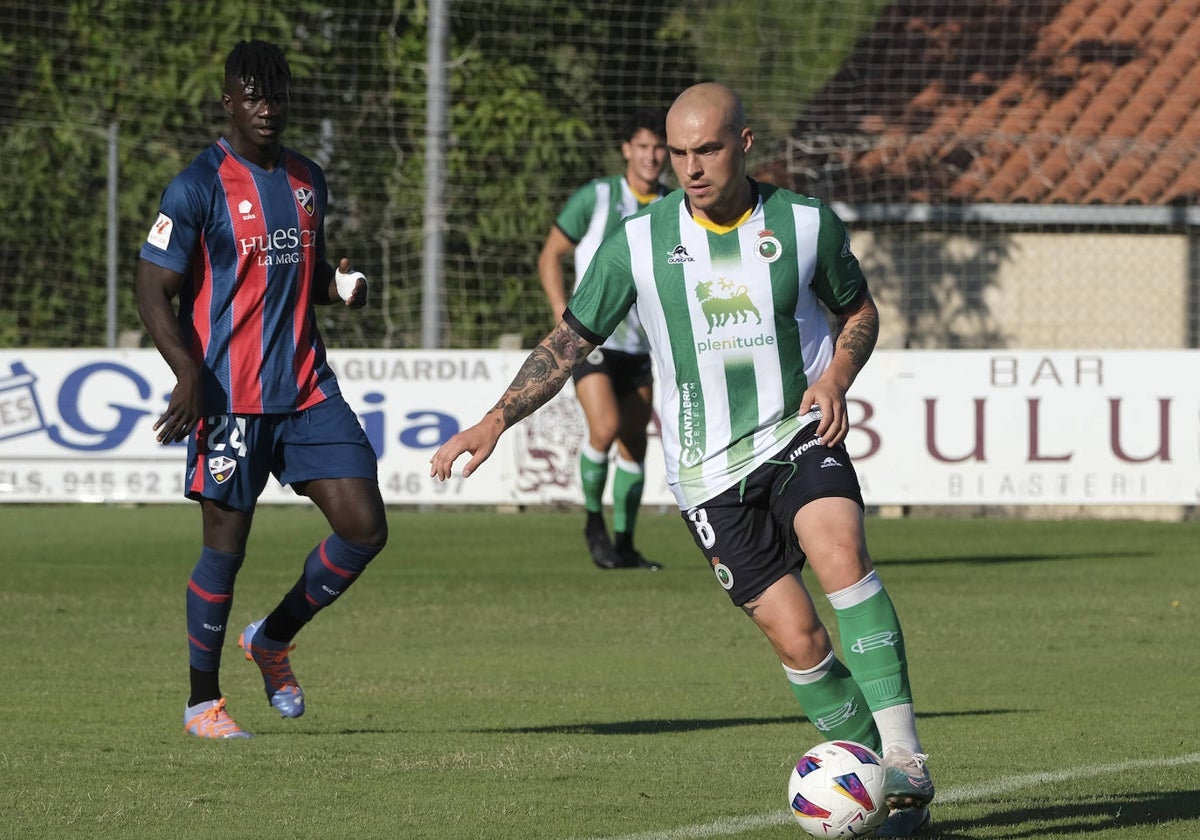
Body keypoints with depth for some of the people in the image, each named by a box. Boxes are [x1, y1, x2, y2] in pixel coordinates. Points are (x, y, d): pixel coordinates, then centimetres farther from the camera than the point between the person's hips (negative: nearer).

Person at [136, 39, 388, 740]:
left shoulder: (309, 181, 13)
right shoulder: (199, 187, -7)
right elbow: (155, 291, -8)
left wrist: (340, 285, 3)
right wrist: (190, 372, -21)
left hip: (309, 389, 6)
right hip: (230, 396, -6)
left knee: (366, 528, -2)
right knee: (227, 545, -2)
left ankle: (274, 639, 20)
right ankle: (203, 701, 14)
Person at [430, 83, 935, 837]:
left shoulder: (807, 225, -2)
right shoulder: (639, 242, -2)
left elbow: (859, 309, 14)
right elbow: (572, 339, 5)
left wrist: (836, 377, -5)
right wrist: (496, 421, -5)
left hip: (800, 438, -1)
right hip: (710, 473, 1)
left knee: (841, 551, -30)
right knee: (798, 639, -8)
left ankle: (904, 759, -30)